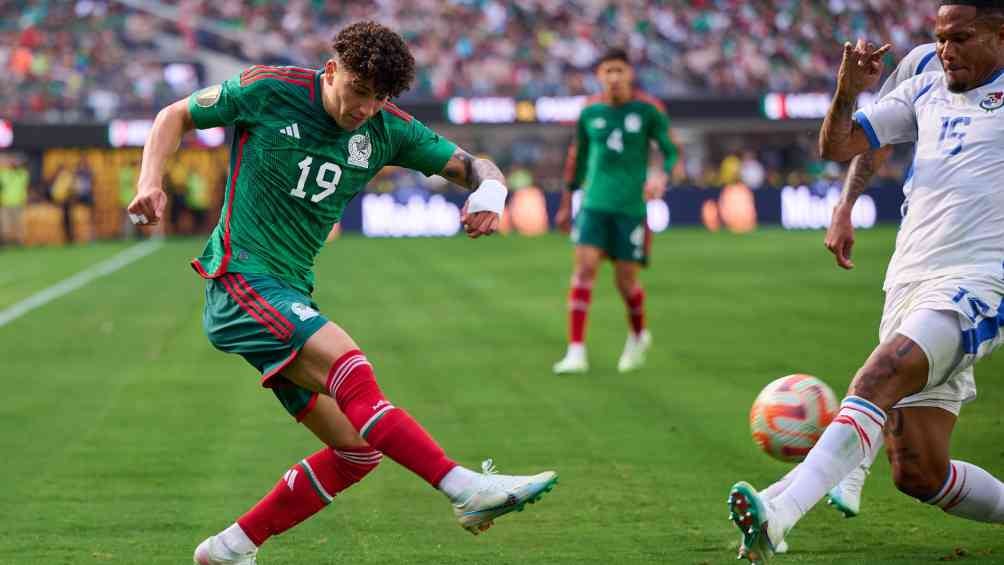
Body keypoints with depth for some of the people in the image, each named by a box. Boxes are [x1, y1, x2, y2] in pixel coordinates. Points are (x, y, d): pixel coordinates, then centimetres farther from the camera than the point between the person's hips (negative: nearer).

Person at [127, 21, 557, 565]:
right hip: (238, 279, -7)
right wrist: (151, 182, -10)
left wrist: (489, 192, -16)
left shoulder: (386, 129, 5)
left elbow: (472, 166, 8)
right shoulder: (269, 91, -6)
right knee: (349, 365, -30)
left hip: (290, 299, 7)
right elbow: (175, 117, 6)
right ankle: (467, 489, -40)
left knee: (358, 449, 1)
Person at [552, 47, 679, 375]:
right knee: (585, 268, -12)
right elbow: (578, 157, 17)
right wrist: (566, 203, 21)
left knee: (625, 279, 2)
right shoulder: (589, 113, 5)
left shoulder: (648, 110, -3)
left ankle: (638, 336, 32)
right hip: (594, 203, 2)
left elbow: (671, 151, 1)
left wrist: (662, 178, -19)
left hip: (631, 206, -2)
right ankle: (576, 353, -12)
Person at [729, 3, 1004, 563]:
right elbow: (838, 146, 18)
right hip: (910, 286, 7)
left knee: (879, 378, -31)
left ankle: (778, 518, -43)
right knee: (919, 475, 3)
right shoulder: (927, 90, 18)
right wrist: (848, 92, 0)